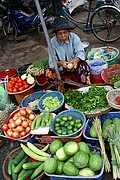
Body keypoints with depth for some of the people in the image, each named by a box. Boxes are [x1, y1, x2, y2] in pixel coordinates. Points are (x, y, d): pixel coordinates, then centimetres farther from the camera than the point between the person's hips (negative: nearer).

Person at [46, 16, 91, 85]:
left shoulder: (74, 37, -13)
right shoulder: (52, 42, -13)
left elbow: (80, 52, -21)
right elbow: (52, 62, -17)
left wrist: (76, 60, -46)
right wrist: (60, 63, -42)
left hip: (75, 65, 0)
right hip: (61, 68, 1)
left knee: (84, 66, -33)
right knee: (49, 73, -27)